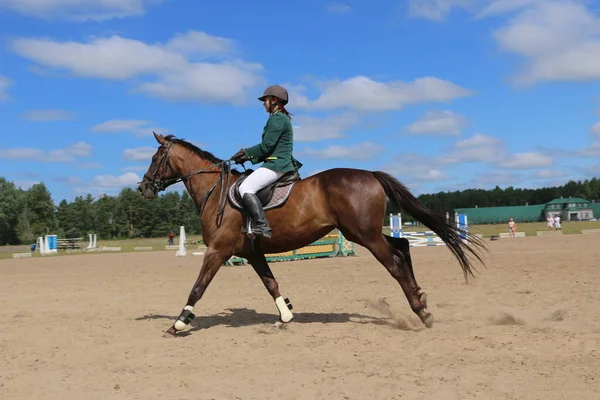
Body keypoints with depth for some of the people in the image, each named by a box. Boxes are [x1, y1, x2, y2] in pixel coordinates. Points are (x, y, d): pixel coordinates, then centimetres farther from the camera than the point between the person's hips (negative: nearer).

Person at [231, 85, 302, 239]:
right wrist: (248, 157, 12)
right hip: (281, 163, 11)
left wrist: (246, 153, -3)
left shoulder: (277, 118, -11)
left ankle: (262, 226, -30)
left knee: (245, 188, -21)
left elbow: (266, 146, -16)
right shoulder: (282, 118, 21)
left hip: (277, 164, -11)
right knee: (248, 187, 21)